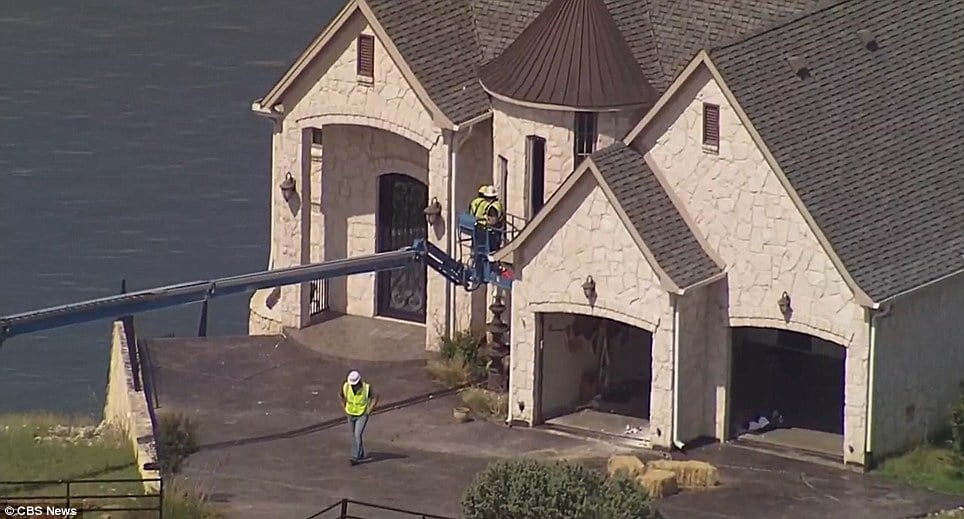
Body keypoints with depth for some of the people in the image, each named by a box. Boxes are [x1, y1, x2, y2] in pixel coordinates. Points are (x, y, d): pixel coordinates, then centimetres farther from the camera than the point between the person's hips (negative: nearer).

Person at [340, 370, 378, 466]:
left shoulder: (366, 388, -26)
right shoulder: (346, 387, -18)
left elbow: (375, 397, -11)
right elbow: (341, 395, 4)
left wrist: (369, 411, -13)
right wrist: (345, 408, 0)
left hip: (362, 415, -4)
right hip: (351, 415, 4)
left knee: (357, 435, -16)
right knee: (354, 436, 15)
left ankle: (355, 458, -13)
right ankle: (362, 455, 35)